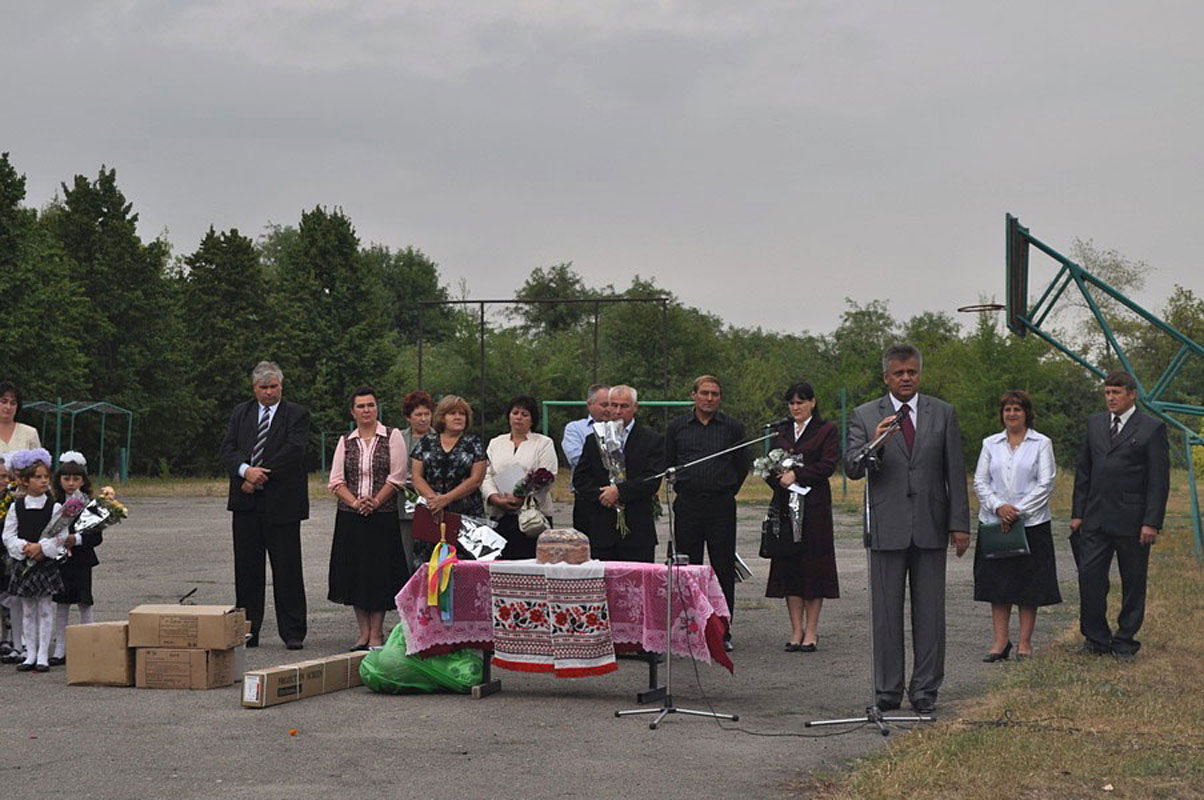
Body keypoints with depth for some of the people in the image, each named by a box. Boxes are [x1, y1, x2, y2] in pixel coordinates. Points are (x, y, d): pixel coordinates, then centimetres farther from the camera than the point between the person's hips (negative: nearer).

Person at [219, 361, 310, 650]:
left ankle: (293, 633, 5)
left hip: (282, 502, -4)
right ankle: (248, 632, 11)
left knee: (287, 569, -1)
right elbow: (228, 449, 5)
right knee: (247, 569, 6)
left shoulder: (296, 415, 2)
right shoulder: (241, 413, 14)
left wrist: (259, 475, -14)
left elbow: (293, 450, -11)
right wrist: (246, 470, -15)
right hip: (246, 504, 4)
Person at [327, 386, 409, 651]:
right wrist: (354, 502, -11)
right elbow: (336, 480, 4)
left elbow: (396, 476, -4)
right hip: (350, 517, 3)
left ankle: (376, 633, 3)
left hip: (382, 516, -3)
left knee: (379, 573, -3)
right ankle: (364, 632, 11)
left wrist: (375, 502, -12)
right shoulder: (346, 442, 10)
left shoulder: (392, 437, 1)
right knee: (355, 572, 4)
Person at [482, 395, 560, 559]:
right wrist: (497, 499, -10)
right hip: (500, 517, 3)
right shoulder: (496, 443, 20)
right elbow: (486, 476, 9)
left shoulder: (544, 443, 9)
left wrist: (523, 498, -16)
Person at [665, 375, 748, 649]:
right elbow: (668, 464, 16)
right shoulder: (676, 427, 7)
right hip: (687, 507, 1)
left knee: (724, 570, 0)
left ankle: (723, 631, 6)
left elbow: (742, 467, 13)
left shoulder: (733, 428, 5)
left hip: (722, 506, -1)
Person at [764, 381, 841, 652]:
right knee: (789, 566, 2)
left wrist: (796, 475, -14)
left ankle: (811, 632, 2)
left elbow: (828, 465, -8)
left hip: (814, 506, -4)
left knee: (814, 566, -3)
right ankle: (796, 631, 6)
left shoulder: (827, 431, 3)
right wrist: (780, 478, -8)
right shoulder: (781, 431, 16)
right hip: (784, 505, 4)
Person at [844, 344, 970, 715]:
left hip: (930, 527, 1)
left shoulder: (943, 413, 8)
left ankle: (925, 689, 10)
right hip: (887, 528, -1)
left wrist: (960, 524, 2)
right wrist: (876, 444, -23)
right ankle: (888, 690, 9)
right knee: (887, 612, 2)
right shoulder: (865, 416, 5)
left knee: (929, 612, 3)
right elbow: (851, 467, -3)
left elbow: (955, 472, 7)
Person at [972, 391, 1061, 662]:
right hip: (995, 523, 2)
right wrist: (998, 507, -11)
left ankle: (1025, 642, 7)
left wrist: (1018, 511, -12)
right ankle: (1000, 640, 7)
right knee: (997, 582, 2)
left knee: (1029, 586, 1)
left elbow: (1045, 484, -4)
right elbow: (980, 482, 5)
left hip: (1031, 523, -2)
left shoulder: (1041, 444, 2)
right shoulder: (990, 444, 10)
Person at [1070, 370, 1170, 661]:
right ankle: (1096, 638, 9)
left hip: (1132, 522, -4)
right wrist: (1077, 513, 8)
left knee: (1133, 583, 5)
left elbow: (1159, 480, -6)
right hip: (1096, 519, 4)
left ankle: (1125, 641, 16)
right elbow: (1083, 471, 15)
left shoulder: (1152, 428, -3)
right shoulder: (1095, 424, 11)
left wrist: (1152, 522, -13)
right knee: (1089, 576, -3)